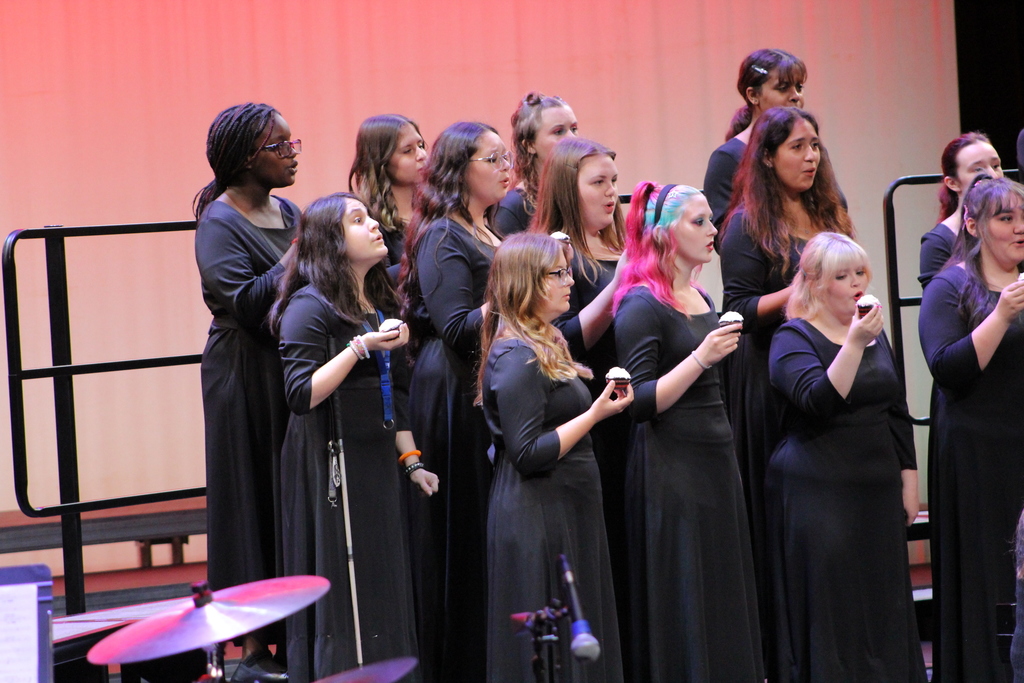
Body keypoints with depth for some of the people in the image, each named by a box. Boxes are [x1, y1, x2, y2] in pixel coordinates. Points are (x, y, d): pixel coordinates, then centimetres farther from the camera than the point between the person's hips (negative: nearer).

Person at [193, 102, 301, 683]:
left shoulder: (288, 214, 13)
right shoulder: (220, 223, -10)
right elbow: (245, 303, -23)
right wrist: (300, 252, -20)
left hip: (298, 378, 7)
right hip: (249, 382, -7)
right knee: (259, 505, -4)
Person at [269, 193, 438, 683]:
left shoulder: (381, 302, 14)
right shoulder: (310, 306, -11)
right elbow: (301, 395, -20)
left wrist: (410, 460, 14)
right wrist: (361, 347, -25)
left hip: (377, 463, 8)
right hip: (330, 467, -8)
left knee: (385, 588, 9)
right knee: (340, 595, -5)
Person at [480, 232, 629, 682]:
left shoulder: (545, 345, 14)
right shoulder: (517, 358, -17)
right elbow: (528, 454, -21)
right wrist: (596, 414, -20)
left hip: (567, 512, 10)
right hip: (537, 519, -10)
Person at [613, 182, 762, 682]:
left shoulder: (702, 299, 14)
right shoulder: (642, 305, -11)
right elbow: (639, 403, -18)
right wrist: (700, 358, -23)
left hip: (716, 459, 8)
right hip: (670, 467, -8)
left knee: (724, 597, 9)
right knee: (682, 601, -4)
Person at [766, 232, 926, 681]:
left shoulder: (874, 333, 15)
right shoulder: (794, 338, -6)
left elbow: (898, 412, 19)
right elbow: (819, 400, -23)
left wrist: (908, 480, 14)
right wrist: (854, 344, -28)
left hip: (878, 489, 6)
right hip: (818, 492, -6)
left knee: (883, 604, 7)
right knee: (829, 606, -6)